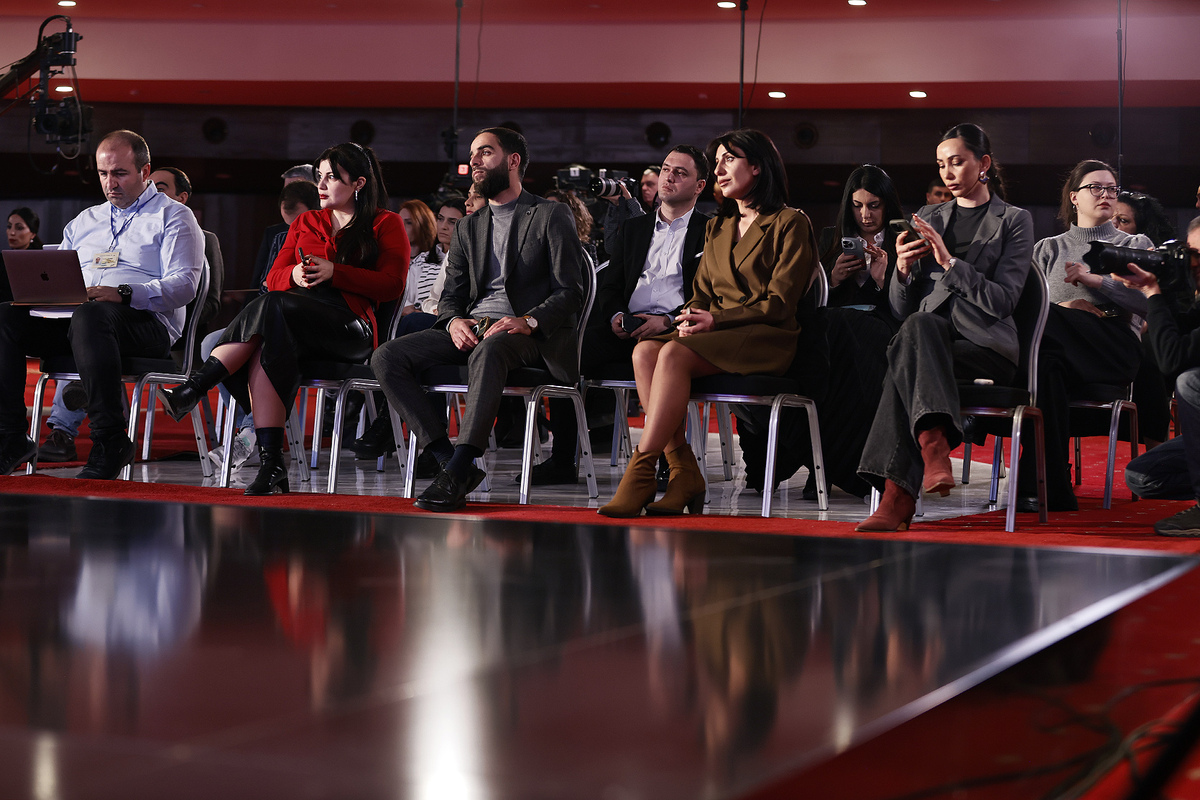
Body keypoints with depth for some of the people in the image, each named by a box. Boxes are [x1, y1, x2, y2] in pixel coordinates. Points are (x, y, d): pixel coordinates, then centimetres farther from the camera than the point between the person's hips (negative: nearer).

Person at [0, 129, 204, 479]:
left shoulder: (173, 217, 10)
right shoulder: (85, 221, 29)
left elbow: (182, 285, -6)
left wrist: (124, 293, -22)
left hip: (147, 321, -6)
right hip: (76, 315, 6)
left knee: (89, 316, -41)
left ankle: (110, 440, -37)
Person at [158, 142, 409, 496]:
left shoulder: (385, 224, 15)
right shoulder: (305, 222, 29)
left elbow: (391, 283, 1)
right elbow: (273, 278, 21)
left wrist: (333, 272, -8)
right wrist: (295, 274, -4)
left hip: (349, 326, -4)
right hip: (294, 321, 4)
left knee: (271, 308, -35)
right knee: (267, 348, -37)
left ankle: (192, 390, -37)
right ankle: (271, 463, -46)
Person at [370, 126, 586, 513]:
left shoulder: (551, 216, 7)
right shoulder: (467, 228, 25)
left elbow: (569, 292, -2)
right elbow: (451, 294, 18)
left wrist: (528, 322, -21)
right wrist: (454, 321, -8)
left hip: (526, 335, -6)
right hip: (470, 330, 6)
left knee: (489, 349, -42)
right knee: (386, 357, -18)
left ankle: (458, 470, -47)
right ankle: (452, 462, -26)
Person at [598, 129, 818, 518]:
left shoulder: (790, 223, 1)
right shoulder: (717, 227, 24)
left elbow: (779, 304, -6)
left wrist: (716, 320, -15)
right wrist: (692, 319, -5)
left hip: (767, 339, -6)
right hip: (714, 335, 6)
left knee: (674, 354, -33)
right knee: (645, 350, -26)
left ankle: (641, 471, -33)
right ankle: (683, 472, -30)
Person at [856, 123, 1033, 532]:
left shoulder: (1015, 221, 8)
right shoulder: (928, 220, 20)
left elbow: (1002, 302, -6)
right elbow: (902, 310, 15)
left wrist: (949, 262, -15)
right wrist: (904, 268, -6)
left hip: (986, 345, -3)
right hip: (930, 339, 3)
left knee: (904, 364, -34)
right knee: (921, 325, -36)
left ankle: (897, 497, -43)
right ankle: (934, 451, -50)